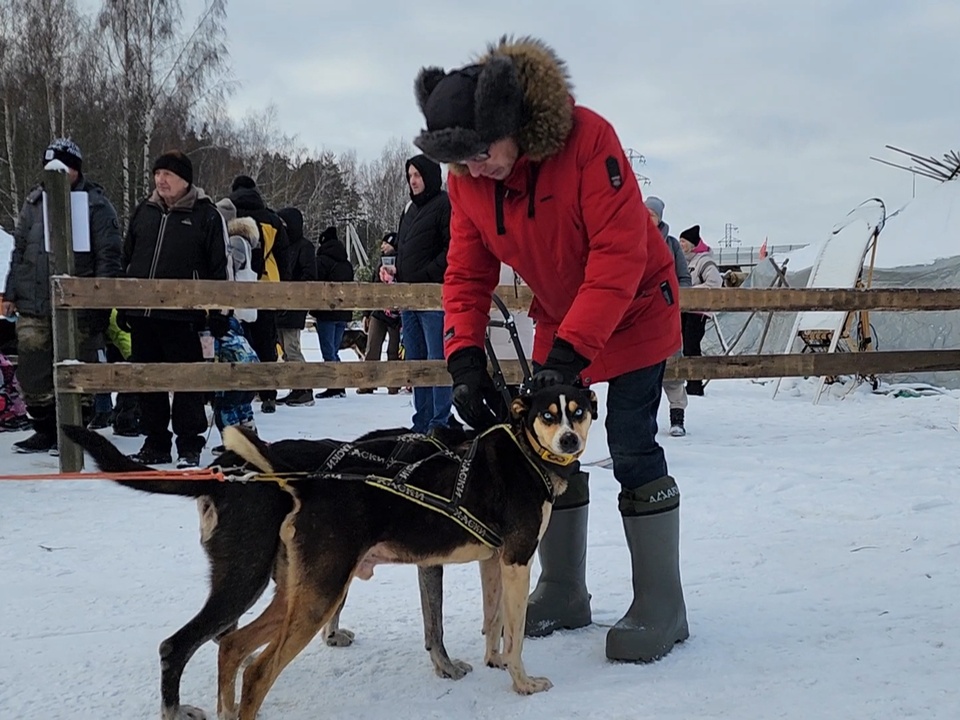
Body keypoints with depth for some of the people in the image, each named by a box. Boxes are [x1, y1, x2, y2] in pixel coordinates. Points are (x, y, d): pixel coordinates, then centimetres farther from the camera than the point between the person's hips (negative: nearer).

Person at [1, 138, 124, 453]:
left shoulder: (96, 203, -2)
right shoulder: (35, 202, 13)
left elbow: (109, 255, -5)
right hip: (33, 304, 5)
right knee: (33, 371, 6)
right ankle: (45, 430, 18)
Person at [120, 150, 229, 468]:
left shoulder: (206, 215, -2)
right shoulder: (144, 211, 12)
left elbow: (219, 267, -3)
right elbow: (127, 259, 18)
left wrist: (218, 313, -6)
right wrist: (122, 305, 15)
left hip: (183, 317, -5)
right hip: (141, 314, 6)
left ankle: (189, 446, 10)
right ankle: (155, 444, 21)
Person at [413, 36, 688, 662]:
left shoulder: (587, 138, -29)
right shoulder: (467, 179, -12)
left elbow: (620, 252, -32)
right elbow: (467, 274, -9)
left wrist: (571, 352, -36)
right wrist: (466, 360, -24)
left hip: (635, 310, -6)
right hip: (558, 322, 6)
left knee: (631, 447, -10)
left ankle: (661, 607, 2)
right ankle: (563, 592, 19)